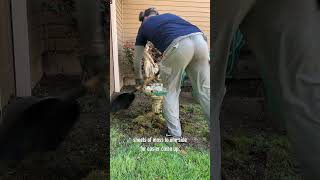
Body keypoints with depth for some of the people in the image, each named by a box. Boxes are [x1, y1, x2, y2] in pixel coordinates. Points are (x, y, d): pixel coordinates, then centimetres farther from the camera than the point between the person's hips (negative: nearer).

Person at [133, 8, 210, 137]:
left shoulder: (144, 26, 30)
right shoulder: (169, 15, 39)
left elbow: (137, 59, 39)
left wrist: (138, 77, 56)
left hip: (179, 46, -4)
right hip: (200, 39, 4)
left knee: (170, 91, 16)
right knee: (205, 89, 13)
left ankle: (174, 134, 15)